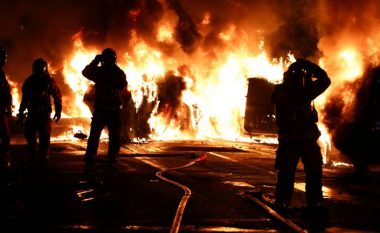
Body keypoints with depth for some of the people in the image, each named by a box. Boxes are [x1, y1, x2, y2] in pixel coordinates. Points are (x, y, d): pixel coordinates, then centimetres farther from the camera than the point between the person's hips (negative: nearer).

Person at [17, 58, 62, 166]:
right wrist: (21, 112, 10)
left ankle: (43, 156, 5)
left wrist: (58, 112, -5)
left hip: (45, 113, -2)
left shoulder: (50, 81, -3)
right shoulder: (29, 81, 4)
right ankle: (32, 153, 16)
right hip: (32, 112, 2)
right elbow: (25, 98, 12)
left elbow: (57, 97, -1)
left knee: (45, 135, -4)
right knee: (29, 132, -3)